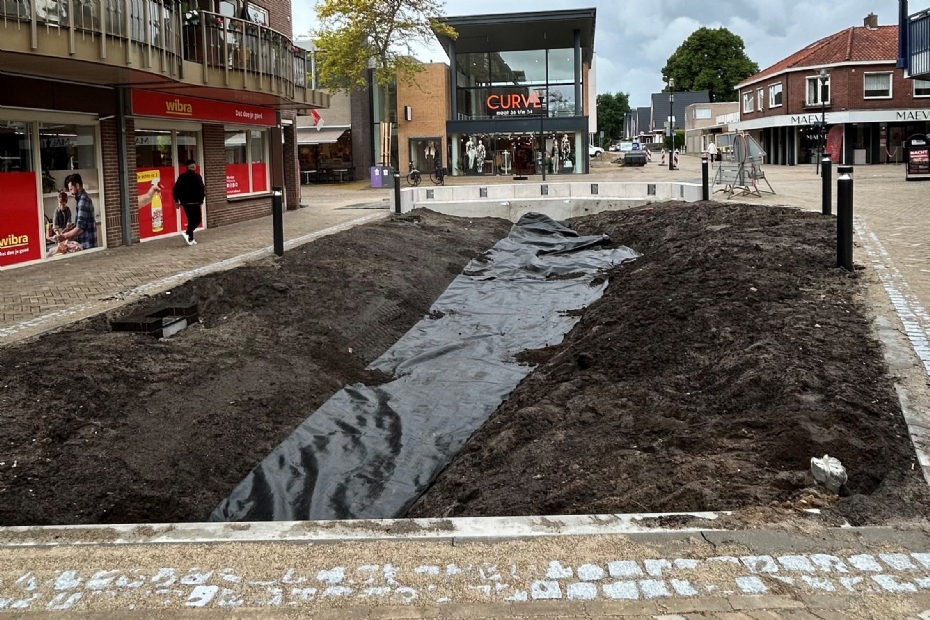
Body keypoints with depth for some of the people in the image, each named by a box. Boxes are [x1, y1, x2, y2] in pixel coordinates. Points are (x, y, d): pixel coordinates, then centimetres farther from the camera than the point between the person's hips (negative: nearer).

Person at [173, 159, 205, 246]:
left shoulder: (181, 177, 8)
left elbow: (176, 189, 7)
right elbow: (201, 189, -16)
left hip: (185, 202, 6)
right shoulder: (197, 176, -9)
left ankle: (190, 239, 13)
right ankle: (187, 233, -18)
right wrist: (201, 201, -6)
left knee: (191, 219, 15)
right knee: (197, 219, 2)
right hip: (194, 202, -6)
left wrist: (176, 200, 12)